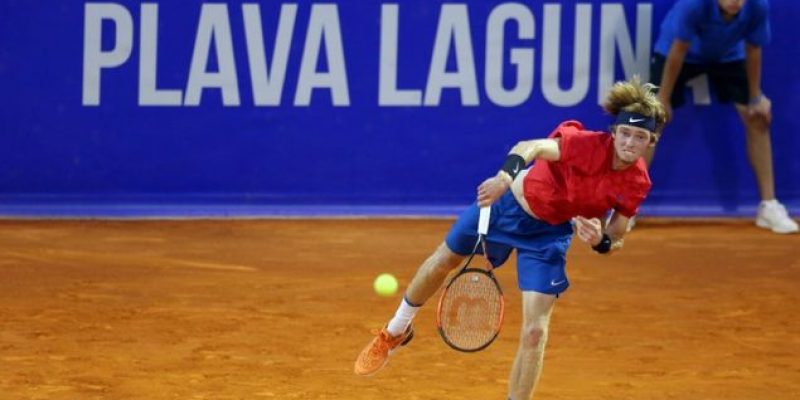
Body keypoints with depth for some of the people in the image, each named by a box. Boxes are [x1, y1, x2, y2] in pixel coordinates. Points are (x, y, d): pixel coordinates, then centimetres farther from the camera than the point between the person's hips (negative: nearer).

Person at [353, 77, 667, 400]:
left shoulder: (637, 183, -22)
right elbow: (531, 148, -49)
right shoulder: (587, 144, -34)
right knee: (442, 262, 19)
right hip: (509, 201, -1)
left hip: (548, 235, 1)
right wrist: (506, 175, -69)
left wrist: (600, 240, -32)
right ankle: (396, 332, 49)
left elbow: (616, 240, -9)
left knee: (535, 331, -11)